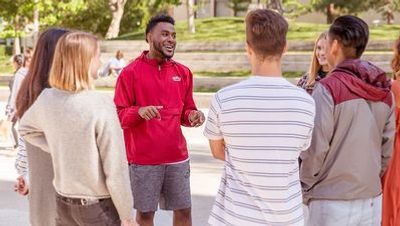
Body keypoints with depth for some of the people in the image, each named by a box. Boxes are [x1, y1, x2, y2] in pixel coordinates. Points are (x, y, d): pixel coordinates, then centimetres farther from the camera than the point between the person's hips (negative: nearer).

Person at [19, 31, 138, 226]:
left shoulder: (46, 99, -5)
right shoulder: (101, 105, -22)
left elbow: (26, 129, 18)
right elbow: (116, 169, -19)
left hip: (63, 203, 5)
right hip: (99, 206, -5)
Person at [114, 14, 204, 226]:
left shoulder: (183, 72, 7)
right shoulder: (130, 72, -7)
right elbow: (118, 115, -6)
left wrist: (192, 116, -8)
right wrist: (139, 112, -26)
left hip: (177, 156, 4)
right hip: (143, 158, -4)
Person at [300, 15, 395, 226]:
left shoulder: (329, 88, -14)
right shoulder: (384, 92, 4)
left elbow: (315, 149, -14)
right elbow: (387, 149, 8)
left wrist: (304, 189, -2)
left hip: (332, 202, -5)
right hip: (372, 201, 6)